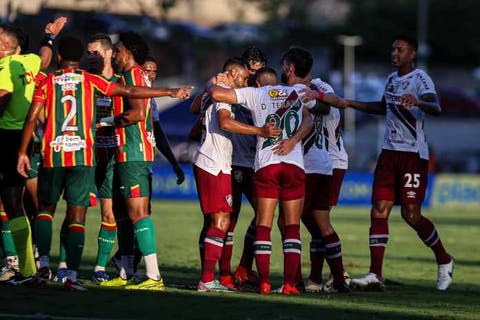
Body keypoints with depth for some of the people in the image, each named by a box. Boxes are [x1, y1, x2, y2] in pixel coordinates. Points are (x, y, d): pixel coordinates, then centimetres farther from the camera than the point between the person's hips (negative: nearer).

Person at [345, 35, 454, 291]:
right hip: (389, 152, 7)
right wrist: (354, 104, 31)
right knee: (379, 211, -4)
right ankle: (375, 274, -7)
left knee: (411, 215, -6)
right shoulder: (391, 79, 16)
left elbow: (436, 108, -26)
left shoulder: (420, 79, -10)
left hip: (413, 154, -7)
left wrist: (417, 102, -46)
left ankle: (444, 262, 16)